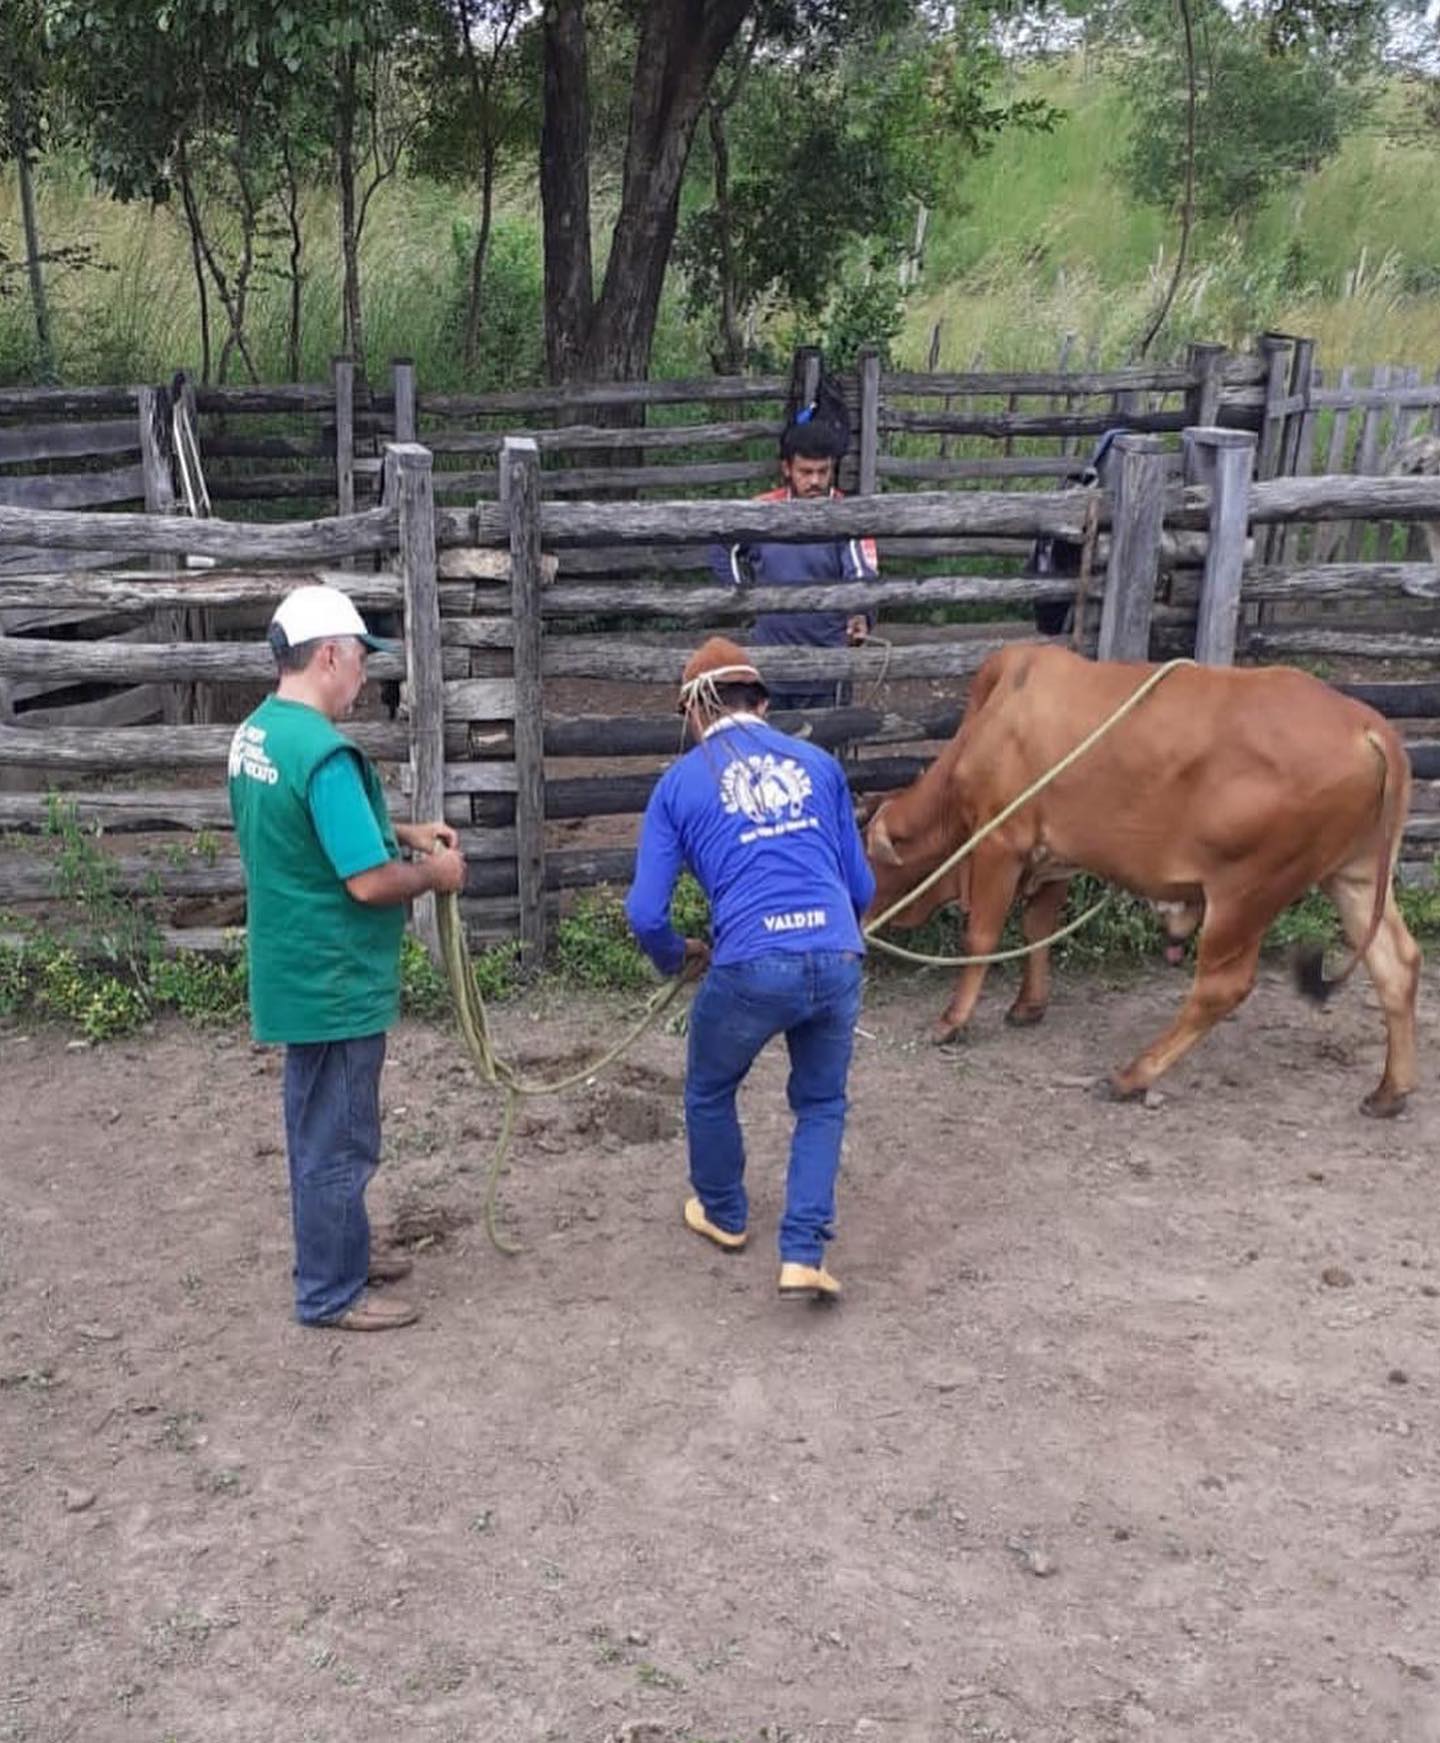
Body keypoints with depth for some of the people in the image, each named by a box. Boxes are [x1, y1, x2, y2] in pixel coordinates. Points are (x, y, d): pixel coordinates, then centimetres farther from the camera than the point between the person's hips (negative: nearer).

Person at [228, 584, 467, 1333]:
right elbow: (370, 882, -27)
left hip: (298, 970, 10)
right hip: (334, 980, -10)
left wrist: (404, 832, 12)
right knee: (337, 1140, 4)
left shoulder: (255, 734, 5)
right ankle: (330, 1292, 17)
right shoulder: (321, 753, -26)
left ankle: (338, 1253, 37)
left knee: (321, 1128, 22)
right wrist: (433, 872, -9)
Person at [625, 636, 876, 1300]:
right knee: (821, 1104, 23)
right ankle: (803, 1255, 14)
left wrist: (677, 957, 25)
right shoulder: (818, 762, 16)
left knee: (709, 1093, 26)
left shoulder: (681, 781, 8)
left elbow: (645, 912, 4)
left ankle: (724, 1216, 45)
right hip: (838, 960, 3)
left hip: (750, 966, -2)